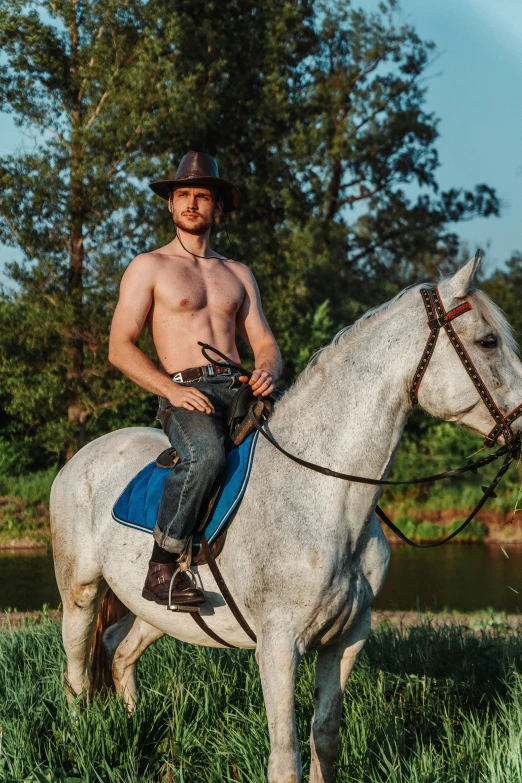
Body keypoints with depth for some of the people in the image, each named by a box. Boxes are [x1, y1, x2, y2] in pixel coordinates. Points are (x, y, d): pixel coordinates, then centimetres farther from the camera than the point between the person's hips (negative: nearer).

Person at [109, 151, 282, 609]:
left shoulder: (238, 274, 23)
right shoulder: (149, 267, 9)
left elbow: (264, 342, 18)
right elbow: (120, 348, 1)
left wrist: (267, 371, -8)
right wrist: (171, 388, -15)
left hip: (240, 392, 5)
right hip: (184, 394, -5)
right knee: (205, 454, -38)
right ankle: (162, 568, -27)